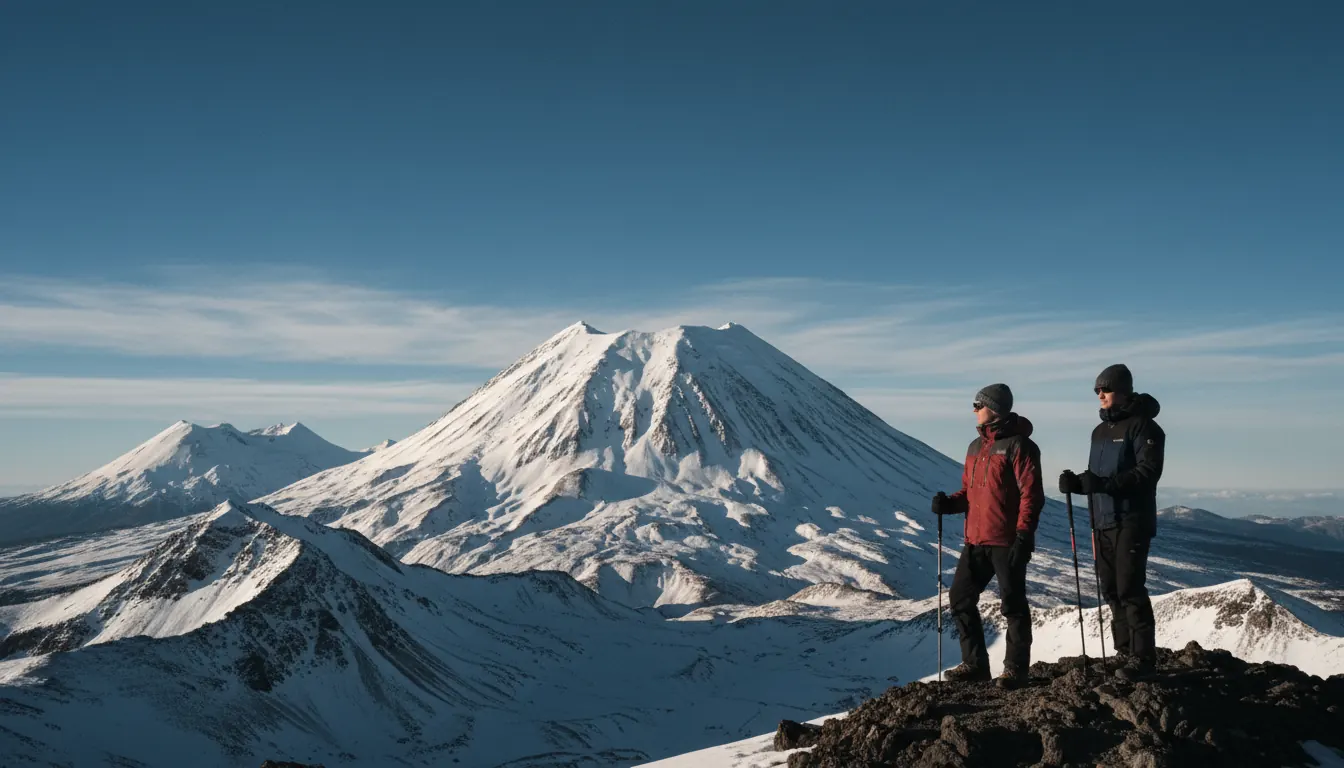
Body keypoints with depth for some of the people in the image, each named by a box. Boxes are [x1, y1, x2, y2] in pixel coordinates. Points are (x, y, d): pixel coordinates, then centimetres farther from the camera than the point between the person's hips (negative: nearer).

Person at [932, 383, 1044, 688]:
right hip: (976, 541, 8)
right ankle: (975, 663, 17)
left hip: (1007, 542, -8)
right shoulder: (975, 447, 16)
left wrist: (1024, 535, -20)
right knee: (961, 598, 7)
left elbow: (1031, 494, -13)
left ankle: (1016, 668, 11)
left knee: (1012, 604, 0)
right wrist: (950, 503, 0)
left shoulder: (1018, 445, -9)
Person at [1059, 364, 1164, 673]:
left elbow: (1148, 471, -18)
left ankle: (1143, 657, -5)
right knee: (1111, 589, 8)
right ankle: (1124, 652, 16)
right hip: (1103, 521, 8)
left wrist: (1104, 483, -26)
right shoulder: (1100, 431, 18)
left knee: (1130, 589, -10)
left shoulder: (1142, 426, -7)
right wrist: (1078, 482, -2)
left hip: (1131, 522, -8)